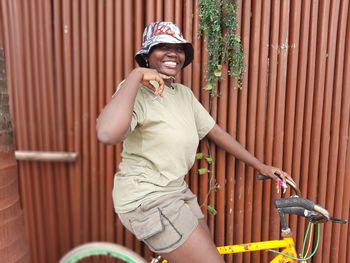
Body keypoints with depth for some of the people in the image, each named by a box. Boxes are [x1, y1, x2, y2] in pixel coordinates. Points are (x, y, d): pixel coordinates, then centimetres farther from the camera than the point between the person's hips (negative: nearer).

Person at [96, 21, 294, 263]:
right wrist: (136, 75, -28)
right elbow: (107, 134, -36)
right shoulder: (137, 91, -16)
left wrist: (260, 166, 12)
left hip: (176, 191, 8)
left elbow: (216, 132, 10)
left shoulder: (185, 93, 8)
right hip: (146, 198, -8)